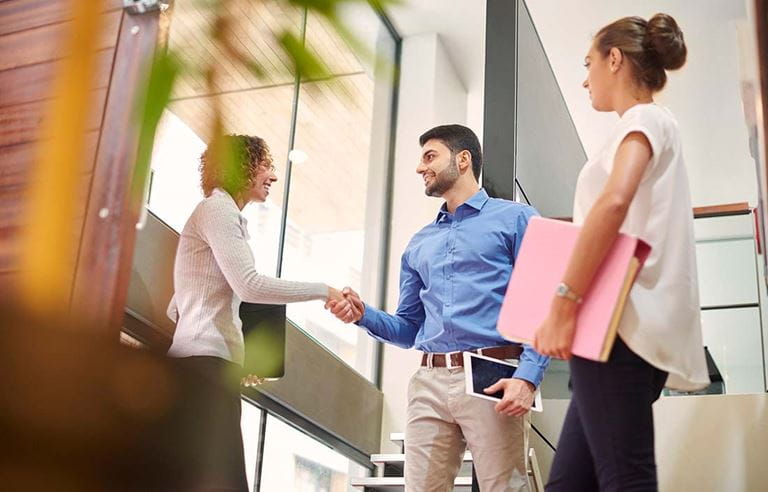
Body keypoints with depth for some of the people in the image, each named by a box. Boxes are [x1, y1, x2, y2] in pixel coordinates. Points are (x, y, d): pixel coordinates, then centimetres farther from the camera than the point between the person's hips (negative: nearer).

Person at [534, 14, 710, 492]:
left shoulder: (645, 118, -3)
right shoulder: (657, 128, 27)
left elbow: (614, 202, -24)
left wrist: (564, 305, -25)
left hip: (619, 327, -10)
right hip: (627, 329, 10)